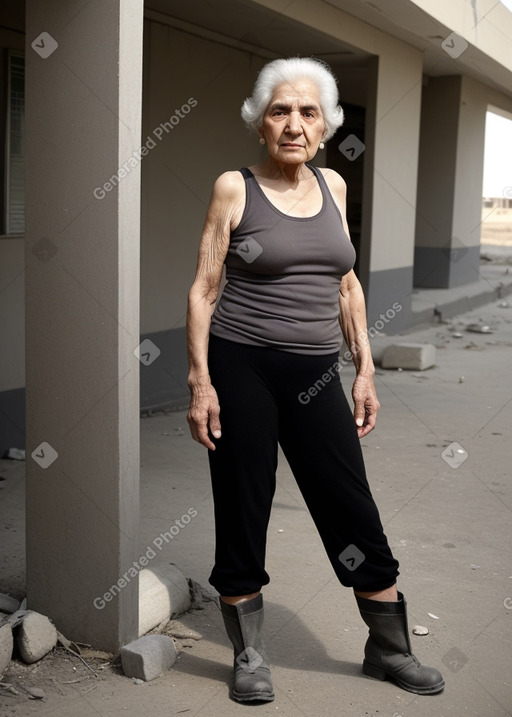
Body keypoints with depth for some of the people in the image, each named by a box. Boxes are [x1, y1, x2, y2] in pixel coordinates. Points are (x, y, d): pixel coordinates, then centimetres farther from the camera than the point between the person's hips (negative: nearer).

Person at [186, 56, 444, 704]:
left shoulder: (333, 186, 9)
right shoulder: (234, 188, -3)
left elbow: (347, 285, 15)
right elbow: (203, 290, -3)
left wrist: (365, 370, 11)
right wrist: (200, 382, -10)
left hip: (316, 374, 4)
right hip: (242, 366, -3)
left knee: (355, 514, 6)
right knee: (242, 511, 5)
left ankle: (389, 649, 24)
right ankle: (249, 655, 23)